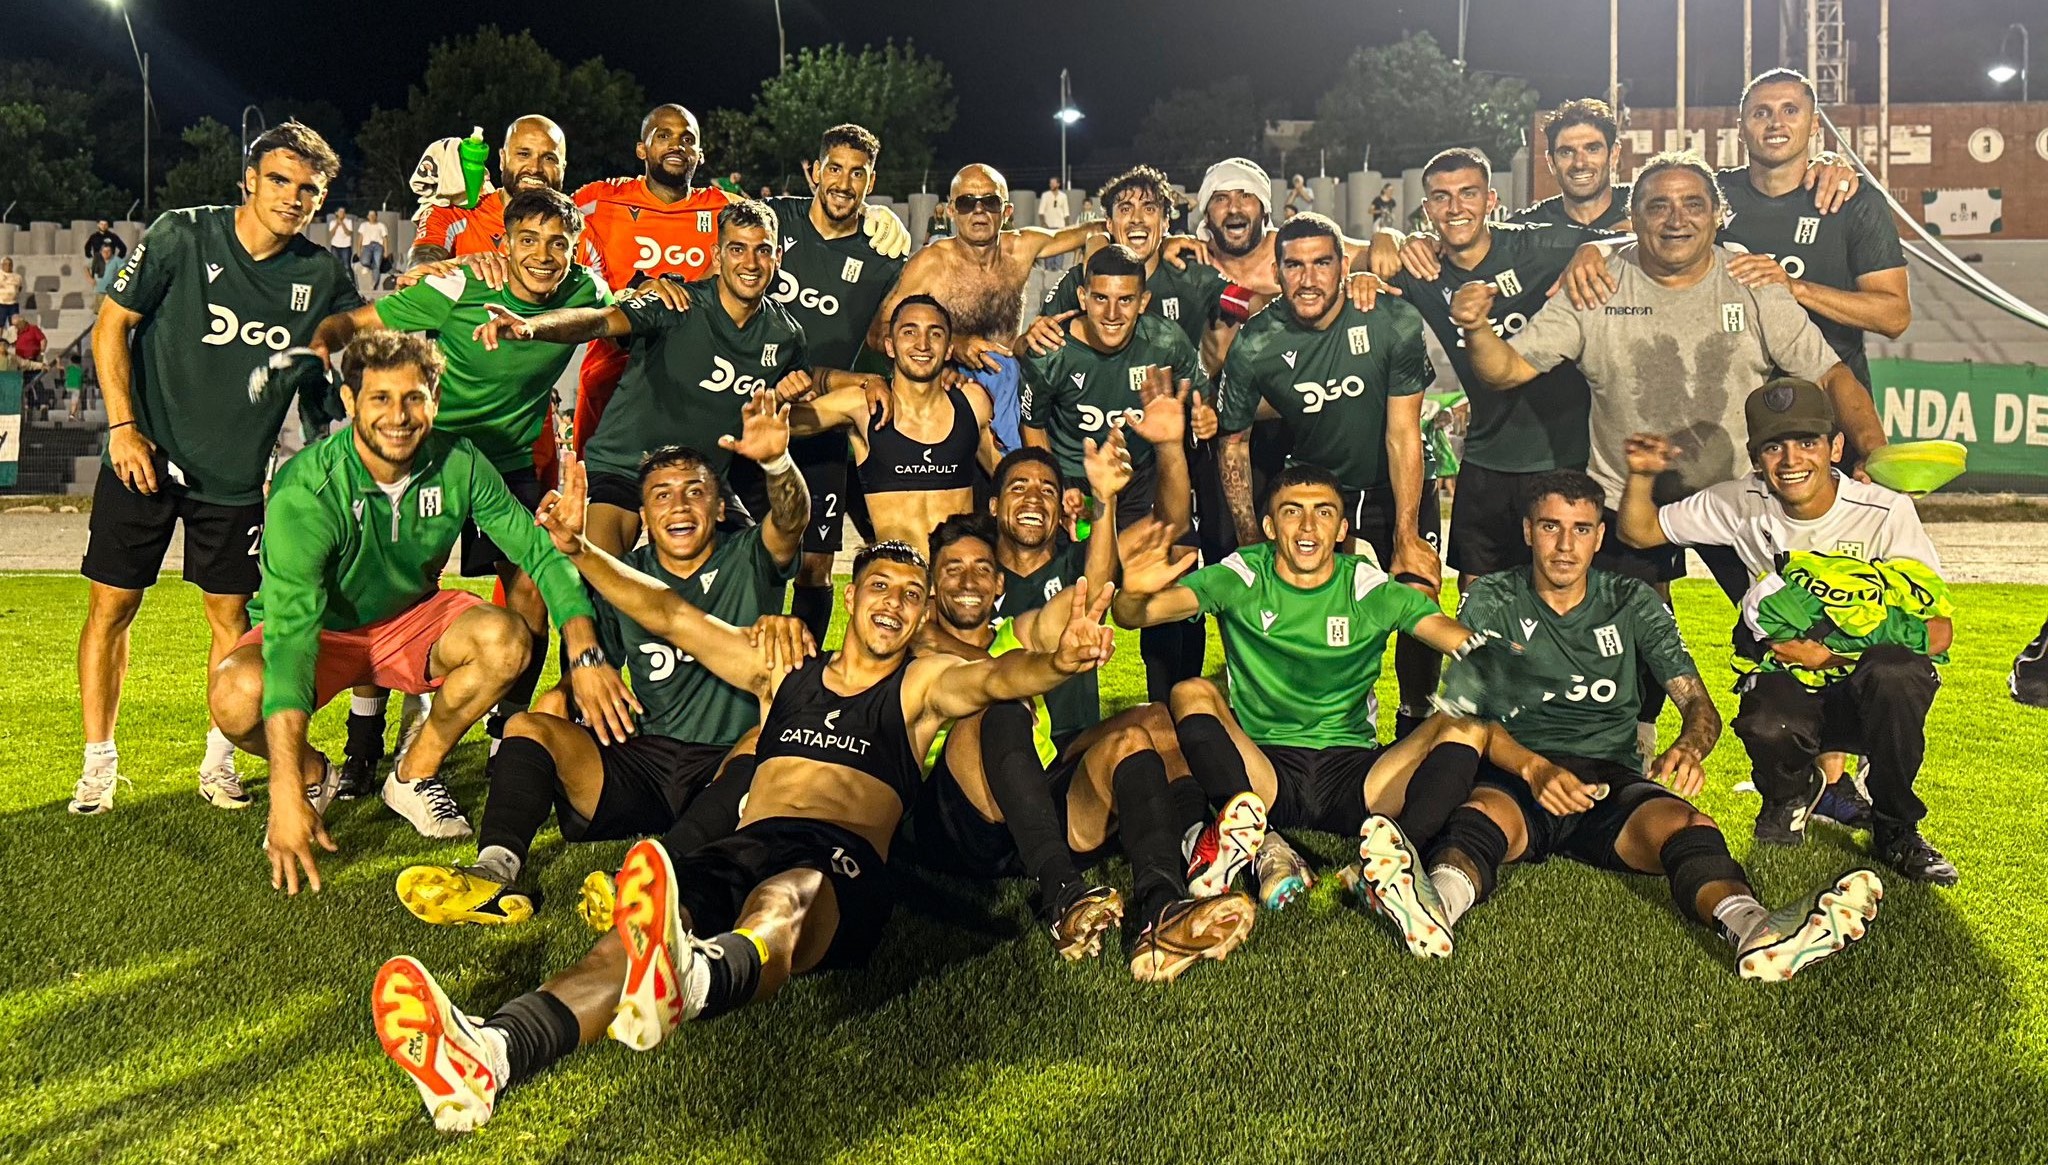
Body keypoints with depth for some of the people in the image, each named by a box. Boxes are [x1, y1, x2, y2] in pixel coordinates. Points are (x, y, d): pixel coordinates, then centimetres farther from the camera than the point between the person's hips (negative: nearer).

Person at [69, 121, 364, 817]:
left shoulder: (320, 274, -4)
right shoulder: (182, 236, -10)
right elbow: (111, 325, -4)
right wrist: (123, 427, -11)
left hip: (236, 473, 2)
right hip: (146, 455, -2)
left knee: (231, 614, 6)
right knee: (111, 606, 1)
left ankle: (219, 762, 20)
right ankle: (98, 764, 13)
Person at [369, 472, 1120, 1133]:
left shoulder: (922, 684, 17)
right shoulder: (784, 670, 27)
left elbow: (994, 678, -5)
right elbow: (671, 616, 26)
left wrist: (1057, 661, -28)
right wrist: (576, 549, 21)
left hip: (845, 867, -3)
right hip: (748, 846, 3)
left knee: (785, 898, -41)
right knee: (646, 927, -30)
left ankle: (685, 984, -76)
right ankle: (491, 1055, -57)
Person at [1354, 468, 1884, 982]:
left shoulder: (1633, 603, 16)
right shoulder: (1493, 601, 10)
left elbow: (1701, 706, 8)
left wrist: (1687, 747, -19)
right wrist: (1534, 768, -25)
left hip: (1611, 777, 3)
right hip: (1517, 774, -2)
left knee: (1688, 825, -31)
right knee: (1483, 811, -38)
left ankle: (1753, 929, -61)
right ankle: (1437, 904, -71)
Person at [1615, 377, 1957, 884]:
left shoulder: (1886, 511, -12)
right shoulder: (1744, 503, -4)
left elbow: (1937, 631, -14)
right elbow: (1640, 532, 6)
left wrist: (1829, 654, -24)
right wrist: (1642, 477, -14)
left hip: (1865, 676, -1)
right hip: (1786, 676, 1)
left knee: (1892, 675, -38)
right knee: (1767, 729, -34)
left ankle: (1895, 829, -9)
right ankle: (1792, 791, 8)